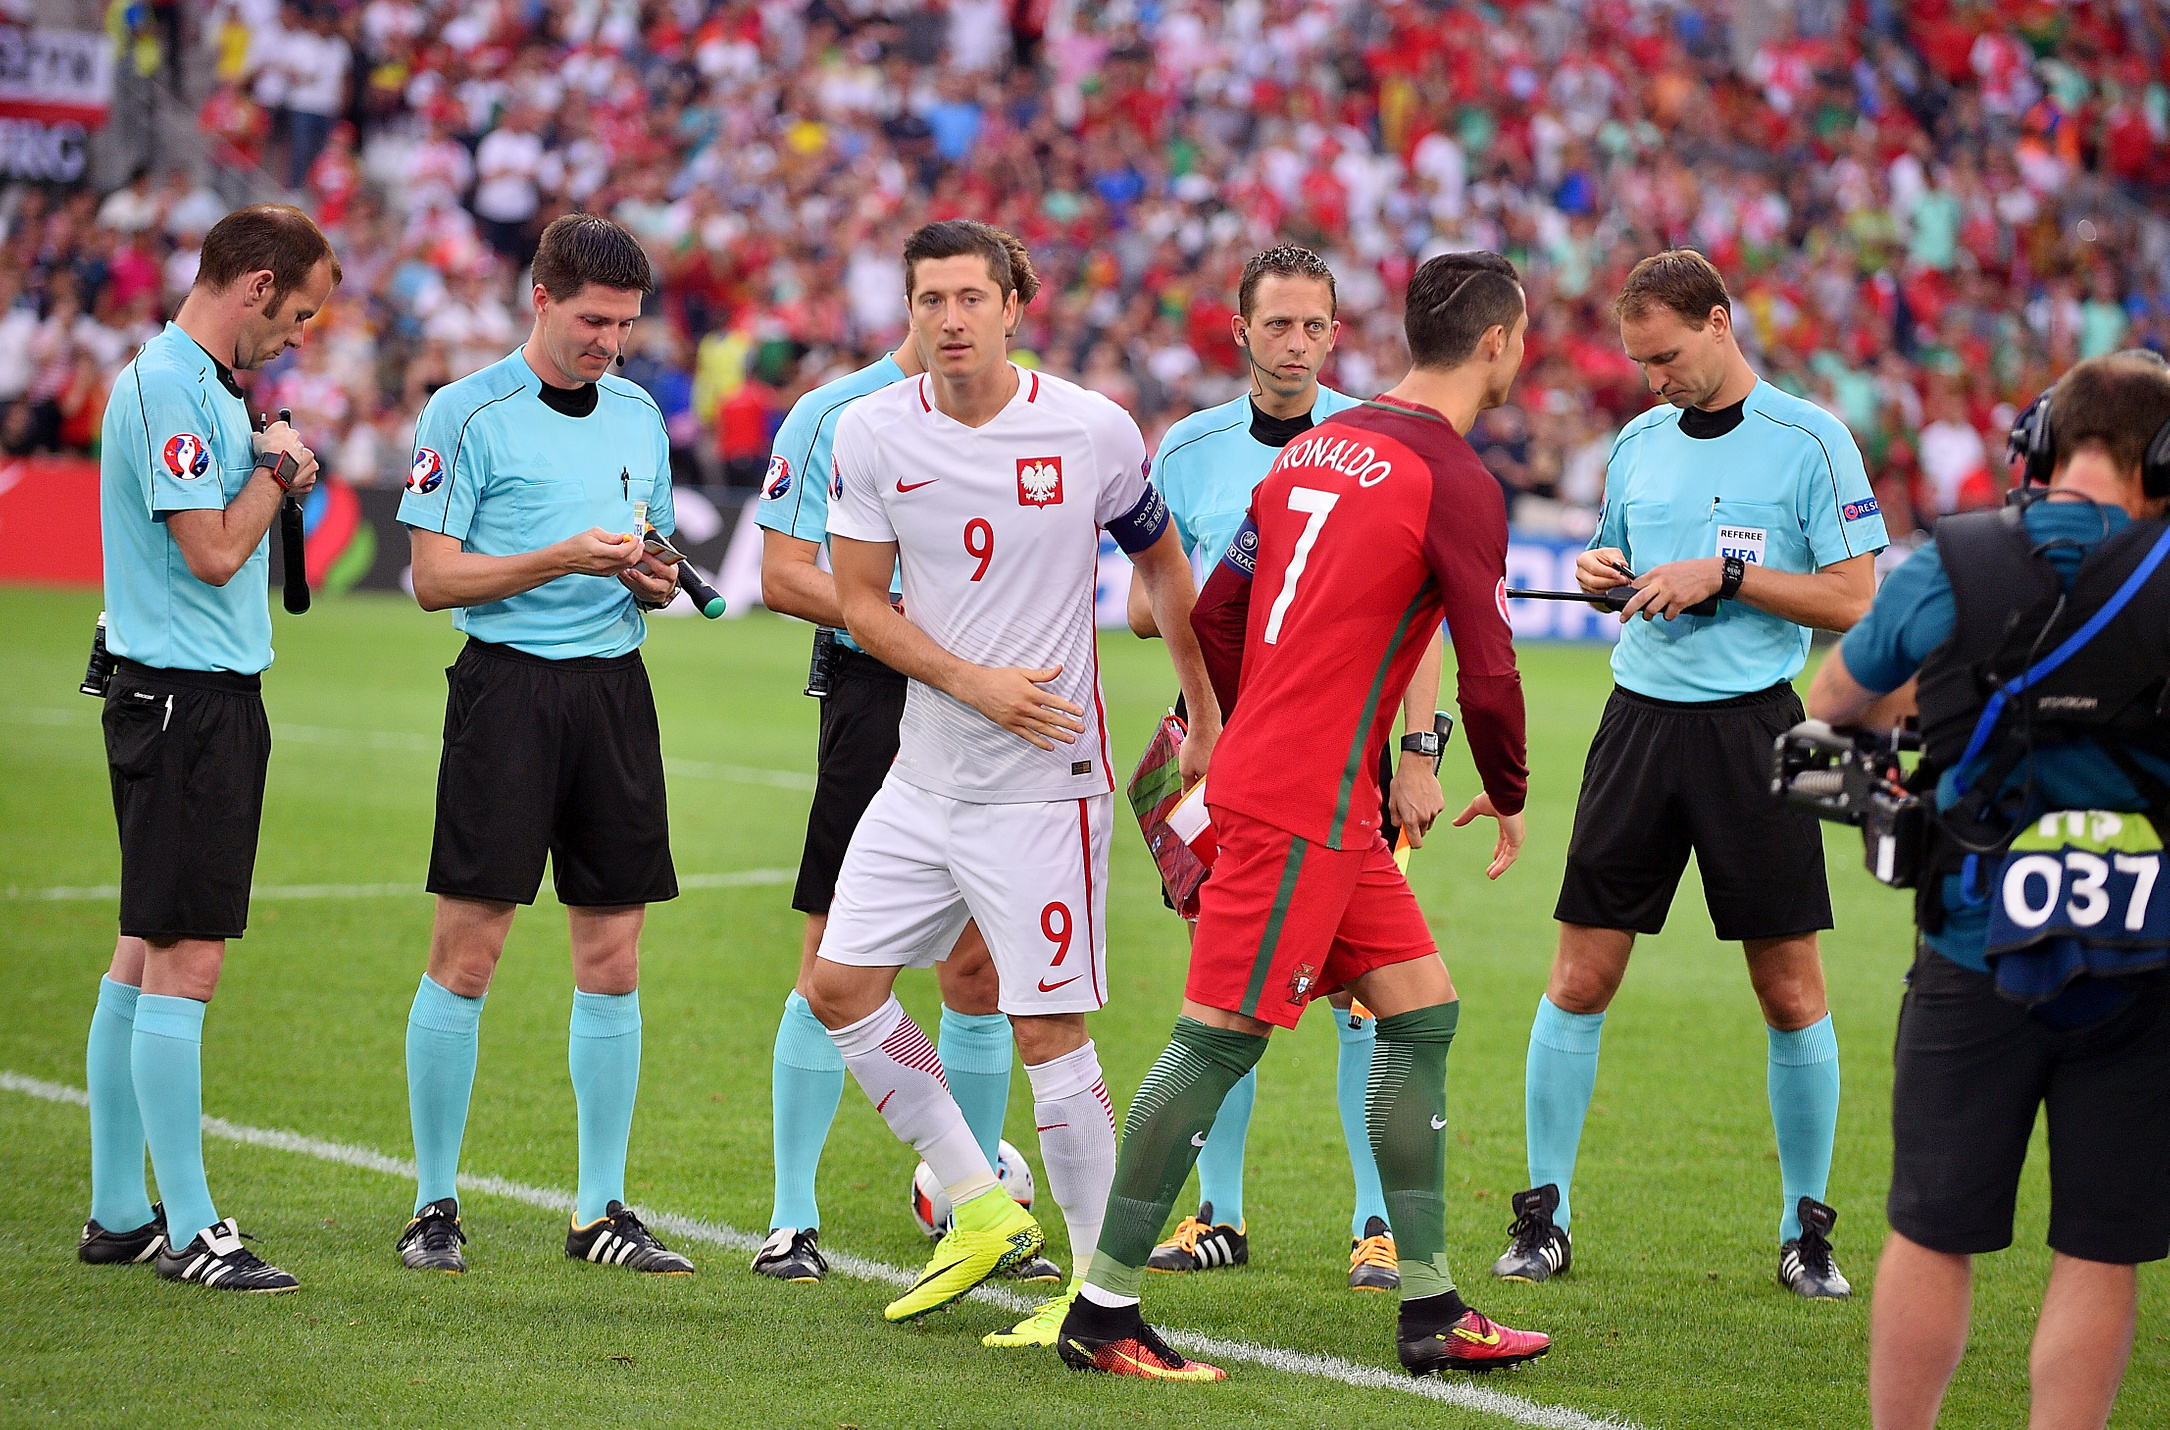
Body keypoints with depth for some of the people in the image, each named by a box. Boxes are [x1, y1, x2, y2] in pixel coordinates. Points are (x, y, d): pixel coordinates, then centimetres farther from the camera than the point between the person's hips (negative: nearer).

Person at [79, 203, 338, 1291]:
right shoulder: (167, 386, -15)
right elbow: (213, 553, -19)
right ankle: (188, 1232, -6)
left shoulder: (204, 385, 17)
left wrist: (272, 479, 7)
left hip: (210, 694, 11)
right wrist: (277, 470, -5)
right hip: (184, 698, -11)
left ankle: (118, 1212, 19)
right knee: (183, 960, -8)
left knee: (145, 957, 13)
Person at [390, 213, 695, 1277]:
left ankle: (602, 1210, 12)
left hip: (615, 686, 5)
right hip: (507, 682, -5)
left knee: (613, 959, 5)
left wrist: (653, 579, -1)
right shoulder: (468, 411, -2)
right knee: (466, 951, -6)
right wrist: (563, 559, -16)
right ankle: (434, 1205, 5)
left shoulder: (639, 413, 15)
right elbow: (435, 576, -6)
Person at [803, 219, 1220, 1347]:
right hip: (924, 776, 5)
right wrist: (973, 682, -12)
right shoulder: (870, 433, -1)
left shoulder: (1093, 432, -8)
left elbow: (1163, 566, 8)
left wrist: (1207, 718, 11)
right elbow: (860, 600, 3)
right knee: (838, 986, 5)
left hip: (1045, 784, -5)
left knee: (1048, 1031, -7)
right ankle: (982, 1210, 17)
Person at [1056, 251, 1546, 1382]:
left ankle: (1431, 1311, 14)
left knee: (1422, 1013, 11)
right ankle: (1102, 1313, -1)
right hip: (1306, 810, -9)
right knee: (1219, 1035, -5)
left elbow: (1214, 616, 16)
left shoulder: (1317, 447, 13)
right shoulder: (1455, 481, -11)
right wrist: (1509, 798, 5)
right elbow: (1487, 675, -12)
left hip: (1288, 786, 9)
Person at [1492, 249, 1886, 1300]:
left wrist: (1725, 574, -15)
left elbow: (1855, 599, -7)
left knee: (1791, 988, -1)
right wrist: (1597, 573, 1)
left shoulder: (1810, 441, -4)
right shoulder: (1637, 443, 11)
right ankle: (1543, 1215, 10)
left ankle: (1805, 1228, 11)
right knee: (1580, 978, 0)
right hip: (1641, 717, 4)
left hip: (1754, 728, -4)